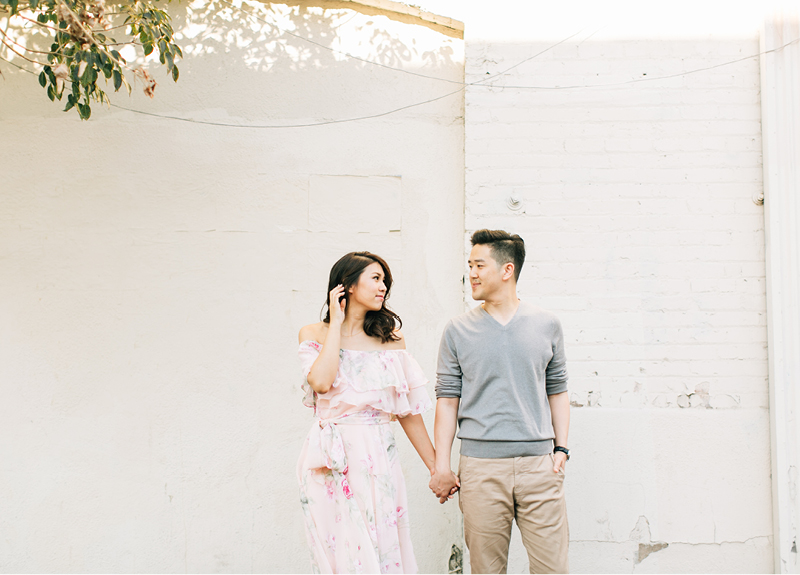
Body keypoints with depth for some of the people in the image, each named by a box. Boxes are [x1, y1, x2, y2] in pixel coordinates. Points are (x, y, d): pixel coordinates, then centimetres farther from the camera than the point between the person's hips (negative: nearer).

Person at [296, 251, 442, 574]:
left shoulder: (390, 338, 8)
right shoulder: (314, 334, 4)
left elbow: (408, 410, 10)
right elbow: (321, 382, -17)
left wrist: (436, 468, 9)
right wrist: (336, 323, -7)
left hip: (378, 459, 2)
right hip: (332, 463, -2)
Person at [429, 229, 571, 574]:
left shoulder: (546, 325, 7)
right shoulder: (458, 331, 5)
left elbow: (557, 390, 13)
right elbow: (447, 399, 4)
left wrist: (561, 448, 3)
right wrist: (441, 466, -1)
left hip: (538, 463, 1)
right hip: (480, 467, 0)